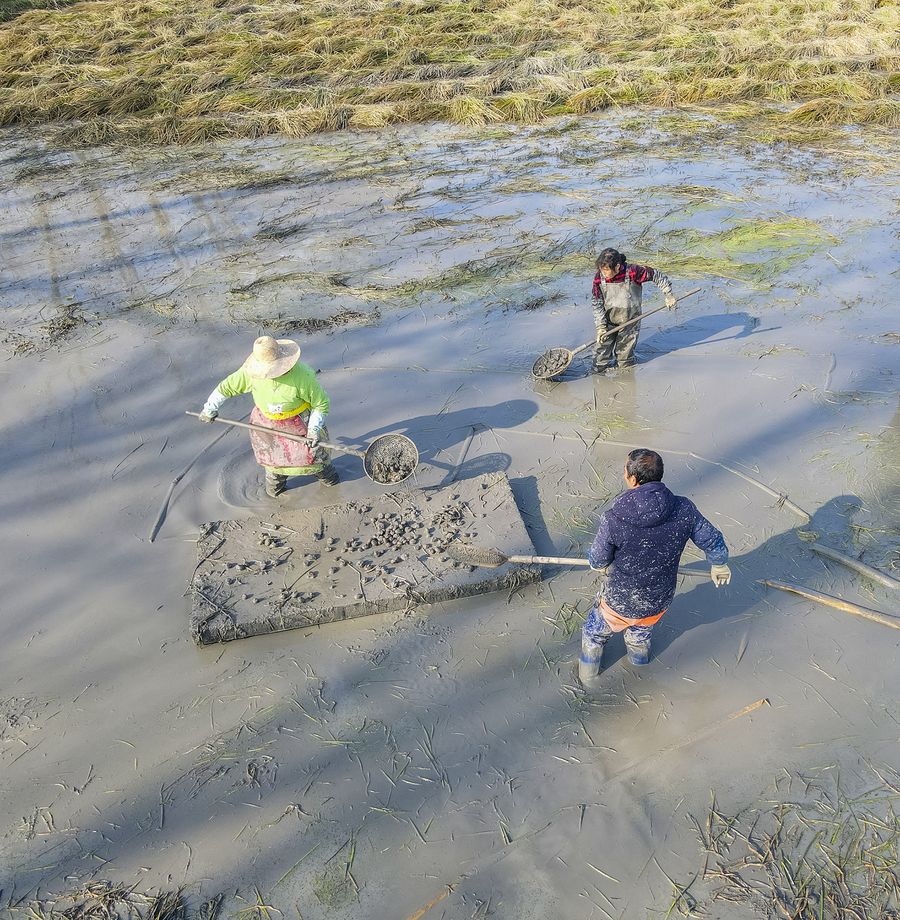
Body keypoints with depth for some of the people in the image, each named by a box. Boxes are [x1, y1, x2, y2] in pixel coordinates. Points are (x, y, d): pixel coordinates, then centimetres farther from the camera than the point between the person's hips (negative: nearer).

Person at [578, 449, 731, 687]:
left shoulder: (614, 519, -31)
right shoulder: (685, 510, -22)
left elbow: (598, 561, -14)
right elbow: (714, 543, -5)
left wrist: (596, 560, 12)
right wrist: (719, 565, 18)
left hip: (619, 604, -3)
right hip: (659, 603, 3)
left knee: (594, 633, 30)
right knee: (640, 638, 36)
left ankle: (588, 677, 53)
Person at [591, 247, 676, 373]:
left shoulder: (632, 272, -23)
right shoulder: (599, 277, -15)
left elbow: (656, 275, -9)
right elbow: (596, 304, -8)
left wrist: (668, 295, -4)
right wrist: (600, 326, -14)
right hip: (608, 322, 2)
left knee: (625, 360, 7)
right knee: (601, 355, 2)